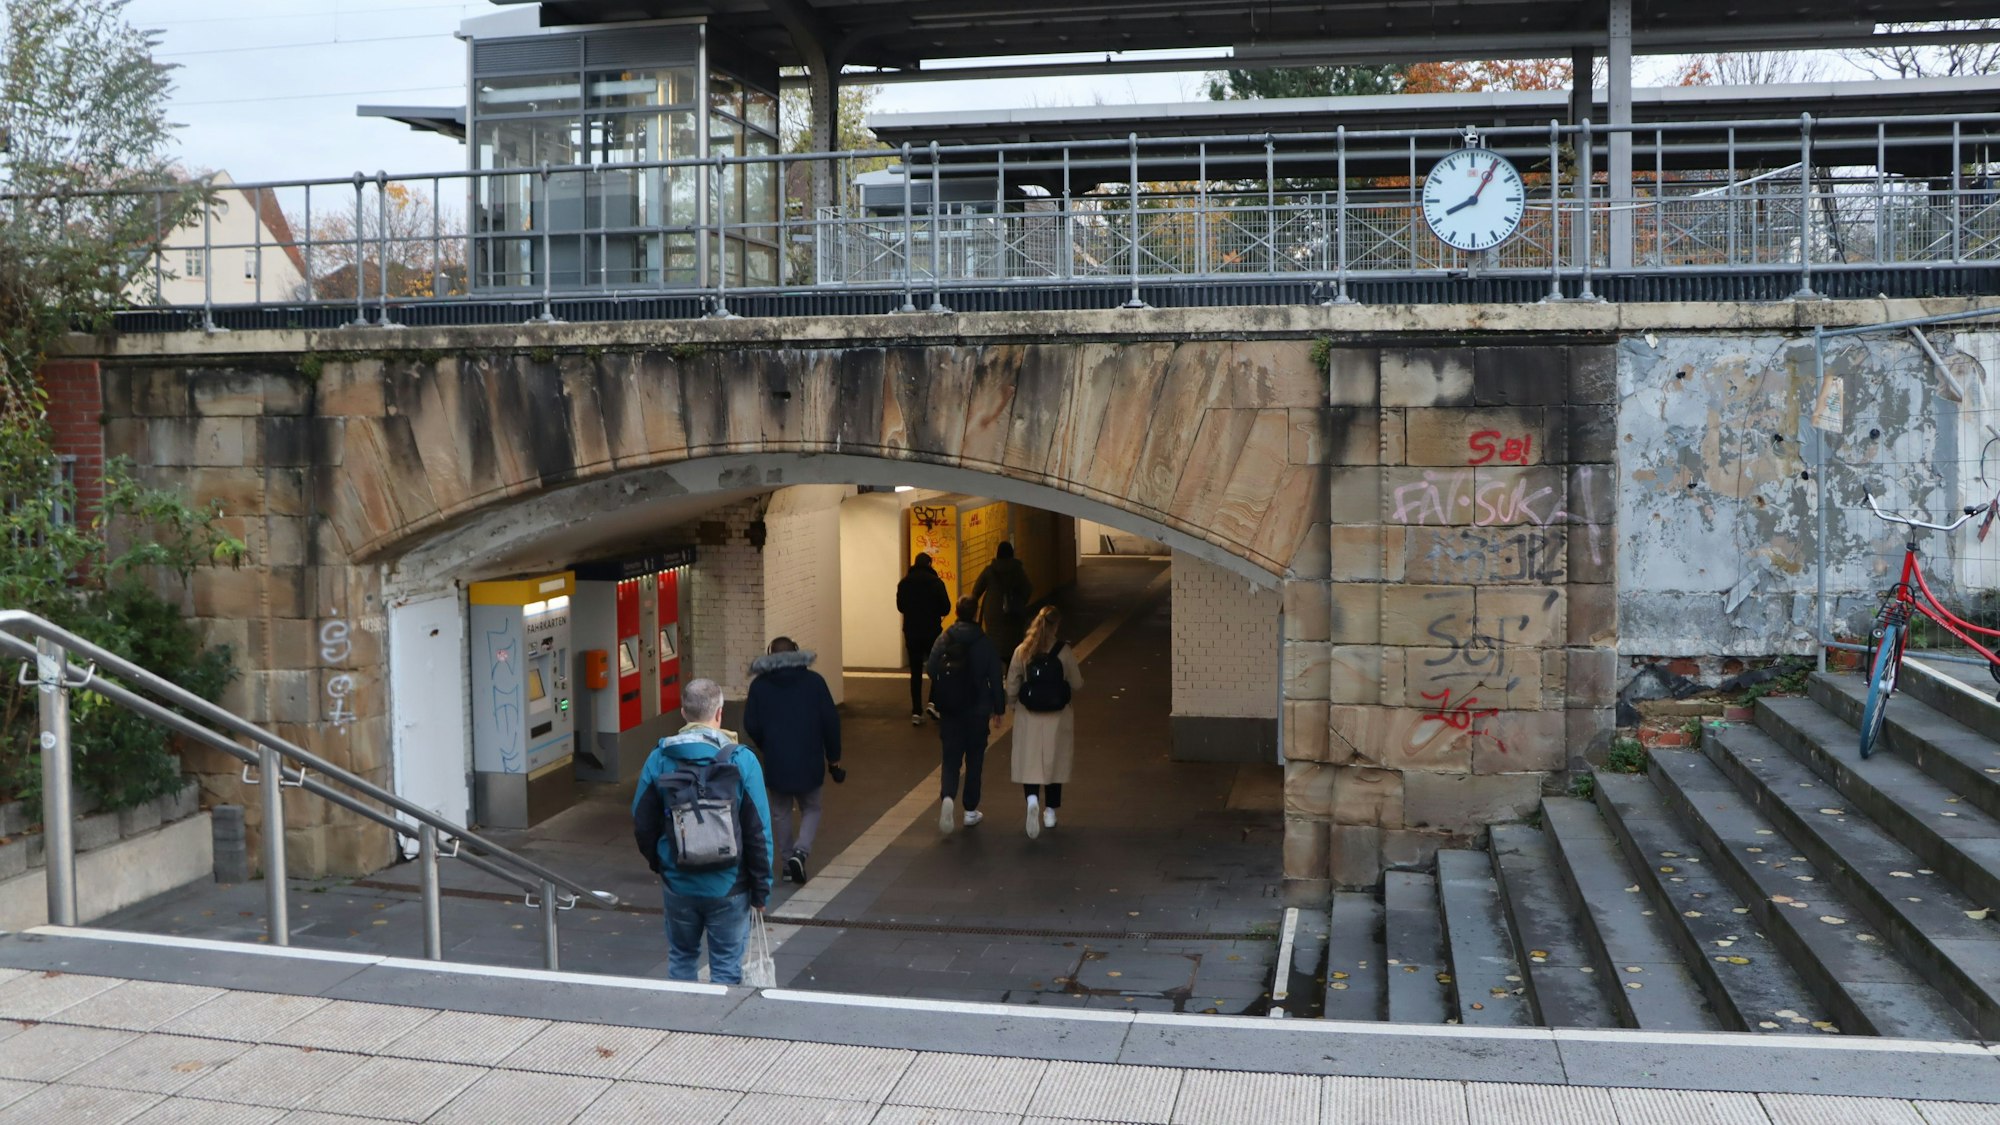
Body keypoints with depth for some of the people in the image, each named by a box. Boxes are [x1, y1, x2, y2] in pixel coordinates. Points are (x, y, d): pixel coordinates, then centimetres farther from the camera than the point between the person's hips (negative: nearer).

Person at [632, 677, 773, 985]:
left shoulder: (659, 759, -5)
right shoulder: (742, 760, -12)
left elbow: (642, 824, 3)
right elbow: (758, 832, -10)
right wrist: (761, 889, 0)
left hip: (678, 885, 3)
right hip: (728, 887, -2)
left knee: (681, 960, 21)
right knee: (726, 968, 8)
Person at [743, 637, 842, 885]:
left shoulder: (759, 685, 0)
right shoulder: (814, 681, -2)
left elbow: (751, 726, -1)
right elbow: (831, 720, -4)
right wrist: (833, 755, 7)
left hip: (776, 762, 1)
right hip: (810, 761, 0)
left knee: (781, 812, 16)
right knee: (811, 809, 13)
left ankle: (787, 861, 17)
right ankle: (800, 851, -9)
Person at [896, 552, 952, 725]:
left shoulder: (904, 583, 1)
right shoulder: (935, 582, -9)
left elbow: (900, 607, 10)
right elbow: (946, 607, -9)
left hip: (911, 632, 3)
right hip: (932, 630, -3)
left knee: (915, 672, 8)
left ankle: (916, 712, 4)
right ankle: (934, 703, -3)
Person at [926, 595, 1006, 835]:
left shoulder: (943, 641, -4)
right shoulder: (985, 644, -8)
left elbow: (931, 673, -4)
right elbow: (995, 680, -5)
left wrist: (935, 706, 9)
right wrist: (998, 709, 5)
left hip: (949, 712, 1)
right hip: (978, 712, -1)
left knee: (951, 758, 7)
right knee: (975, 759, 12)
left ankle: (948, 797, -19)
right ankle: (971, 811, 17)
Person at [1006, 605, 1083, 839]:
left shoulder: (1022, 652, -7)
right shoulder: (1064, 652, -10)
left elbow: (1011, 689, -3)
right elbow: (1076, 685, -2)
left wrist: (1015, 703, 16)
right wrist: (1078, 673, 19)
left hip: (1028, 717, 0)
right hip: (1057, 717, 0)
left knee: (1029, 762, 6)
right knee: (1054, 762, 15)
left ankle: (1032, 799, -21)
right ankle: (1050, 811, 23)